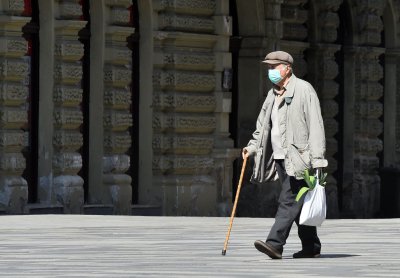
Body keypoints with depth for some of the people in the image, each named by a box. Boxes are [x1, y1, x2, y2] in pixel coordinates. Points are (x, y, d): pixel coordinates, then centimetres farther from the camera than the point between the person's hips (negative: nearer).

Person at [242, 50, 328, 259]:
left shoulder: (303, 89, -6)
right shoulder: (273, 94, 17)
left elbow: (315, 125, -11)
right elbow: (263, 125, 23)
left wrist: (317, 159, -17)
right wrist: (252, 147, 5)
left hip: (298, 157, -8)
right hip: (280, 157, 8)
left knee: (288, 200, -14)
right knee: (297, 203, 10)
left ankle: (275, 243, -22)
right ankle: (311, 246, 17)